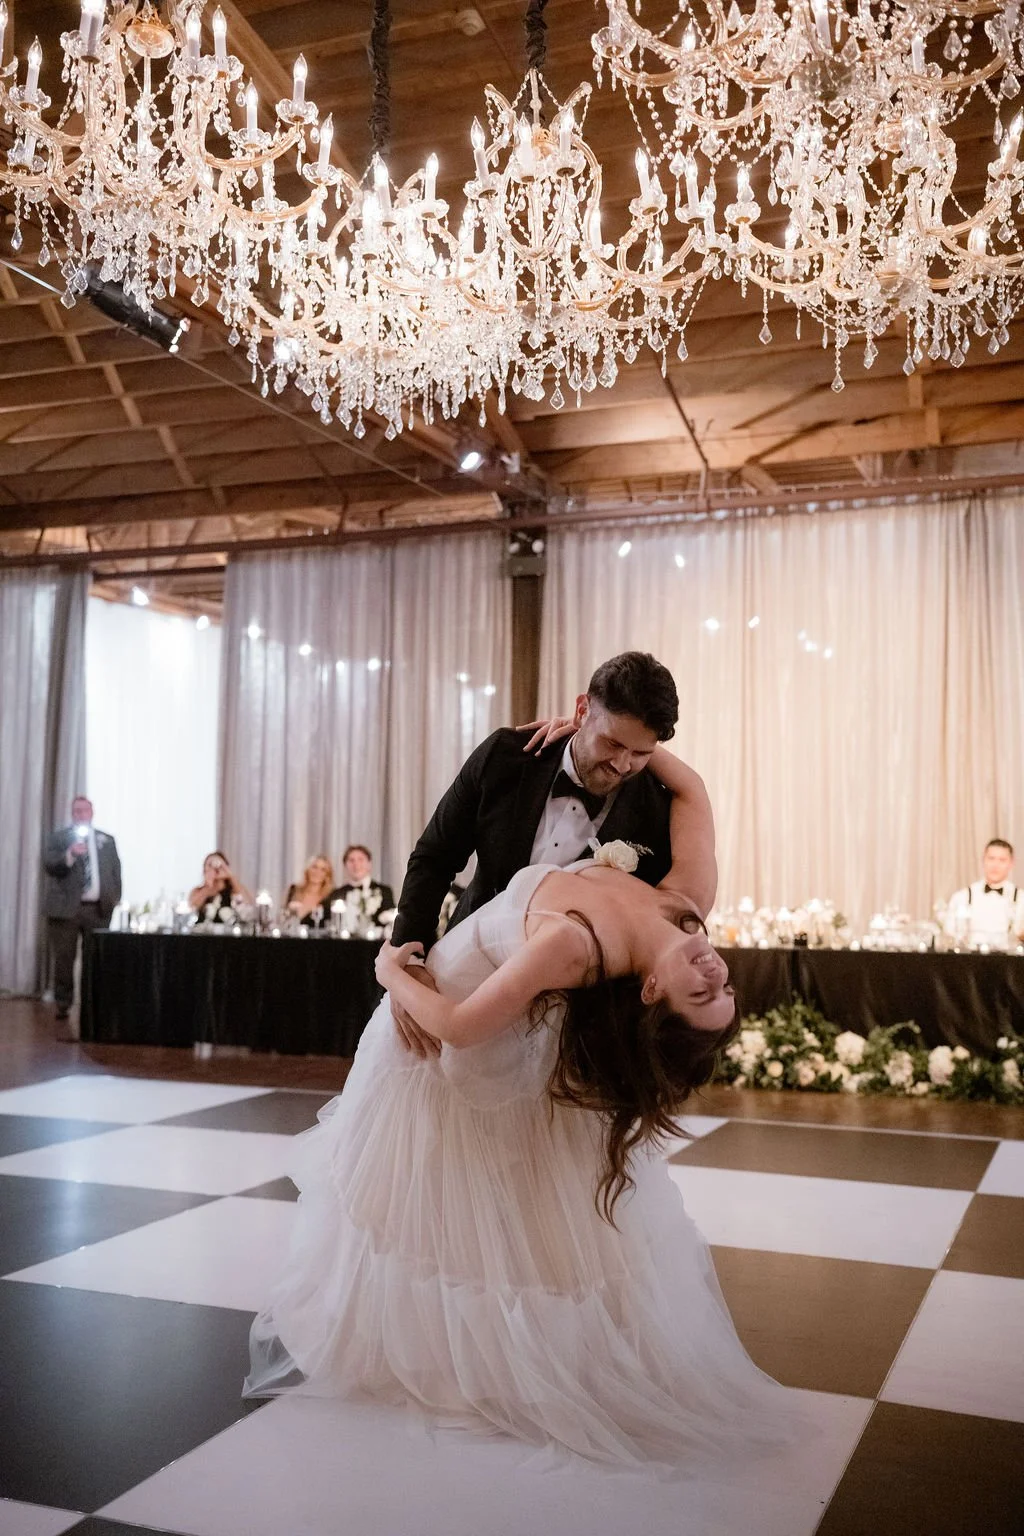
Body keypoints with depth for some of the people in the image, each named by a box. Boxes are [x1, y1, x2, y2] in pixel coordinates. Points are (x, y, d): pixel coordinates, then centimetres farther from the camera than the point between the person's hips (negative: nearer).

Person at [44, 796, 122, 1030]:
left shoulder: (107, 840, 14)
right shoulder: (58, 838, 5)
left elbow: (116, 871, 14)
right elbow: (49, 864, -9)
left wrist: (115, 899, 5)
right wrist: (69, 855, -26)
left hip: (98, 908, 2)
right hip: (65, 906, -2)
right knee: (64, 958, 0)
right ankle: (63, 1004, 9)